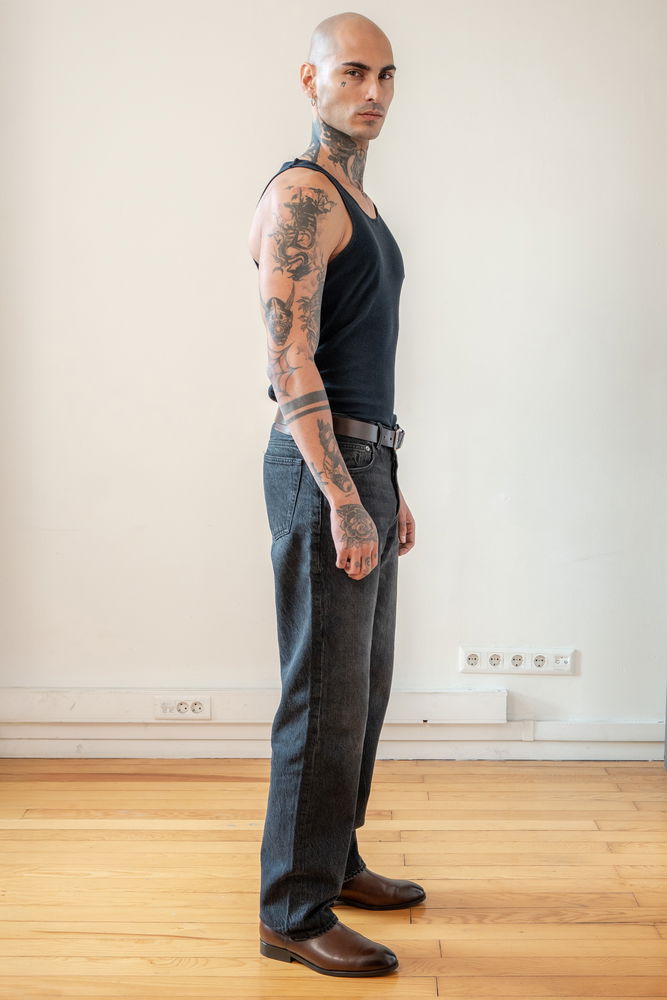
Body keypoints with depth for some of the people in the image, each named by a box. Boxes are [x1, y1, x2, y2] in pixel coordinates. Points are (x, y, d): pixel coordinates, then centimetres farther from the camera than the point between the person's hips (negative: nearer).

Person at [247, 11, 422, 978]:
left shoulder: (361, 205, 19)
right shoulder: (301, 194, -11)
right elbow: (291, 360, -21)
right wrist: (343, 500, -26)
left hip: (365, 462, 10)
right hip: (323, 467, -10)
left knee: (364, 683, 16)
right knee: (326, 697, -6)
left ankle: (335, 861, 30)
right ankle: (295, 914, 4)